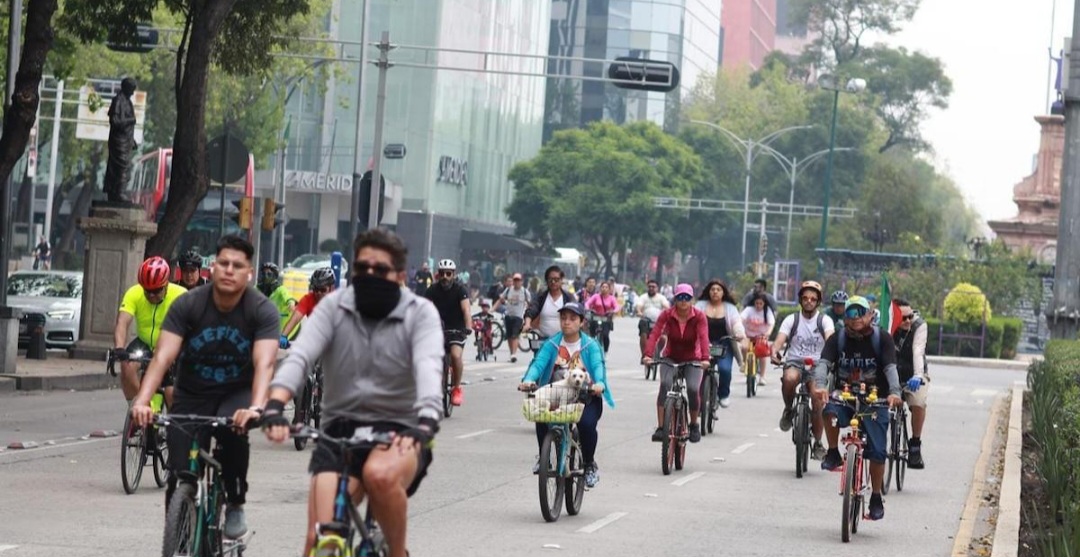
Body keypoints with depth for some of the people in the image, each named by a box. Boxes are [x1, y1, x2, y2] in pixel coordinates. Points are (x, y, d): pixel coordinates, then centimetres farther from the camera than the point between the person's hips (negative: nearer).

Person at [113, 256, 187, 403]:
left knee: (172, 392, -13)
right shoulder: (134, 294, -20)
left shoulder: (180, 296, -25)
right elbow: (122, 323, -30)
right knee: (128, 365, -27)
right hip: (144, 343, 2)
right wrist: (119, 348, -48)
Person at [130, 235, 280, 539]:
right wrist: (142, 401, -41)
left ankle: (235, 505, -13)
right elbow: (162, 357, -25)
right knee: (181, 479, -8)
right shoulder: (187, 305, -15)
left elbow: (264, 364, -31)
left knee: (232, 427, -35)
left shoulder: (262, 311, -17)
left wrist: (256, 408, -49)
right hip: (192, 396, 1)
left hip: (237, 393, -1)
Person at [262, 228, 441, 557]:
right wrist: (275, 406, -33)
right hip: (340, 429, 2)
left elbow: (428, 367, -21)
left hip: (399, 432, -2)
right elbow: (300, 355, -14)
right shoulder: (334, 307, 2)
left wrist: (427, 421, -41)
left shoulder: (420, 314, -3)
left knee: (380, 475, -36)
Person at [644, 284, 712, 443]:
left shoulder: (699, 316, -14)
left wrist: (705, 358, -45)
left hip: (692, 360, -1)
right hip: (670, 358, 1)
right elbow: (655, 334, -23)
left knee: (693, 389, -22)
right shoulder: (667, 315, -12)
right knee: (665, 384, -26)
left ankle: (694, 425, 6)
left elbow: (703, 337, -28)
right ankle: (660, 428, -25)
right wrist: (648, 355, -40)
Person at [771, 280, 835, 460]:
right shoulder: (792, 319, 5)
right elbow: (780, 339, -9)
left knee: (818, 403, -12)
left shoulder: (824, 321, 4)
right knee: (789, 378, -36)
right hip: (794, 363, -1)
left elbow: (830, 339, -16)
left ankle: (818, 443, 8)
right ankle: (788, 410, -8)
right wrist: (775, 352, -32)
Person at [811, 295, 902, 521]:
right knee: (830, 411, -34)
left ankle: (876, 498, 13)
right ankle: (833, 454, -10)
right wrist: (819, 385, -38)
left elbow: (890, 367, -18)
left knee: (877, 451, -7)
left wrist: (894, 392, -37)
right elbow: (824, 363, -16)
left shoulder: (882, 339, -5)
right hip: (844, 398, 1)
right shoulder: (837, 339, -1)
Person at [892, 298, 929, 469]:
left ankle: (915, 445, -11)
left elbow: (918, 351, -32)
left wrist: (918, 375, -47)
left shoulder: (919, 325, -19)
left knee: (918, 403, -27)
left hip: (914, 376, -2)